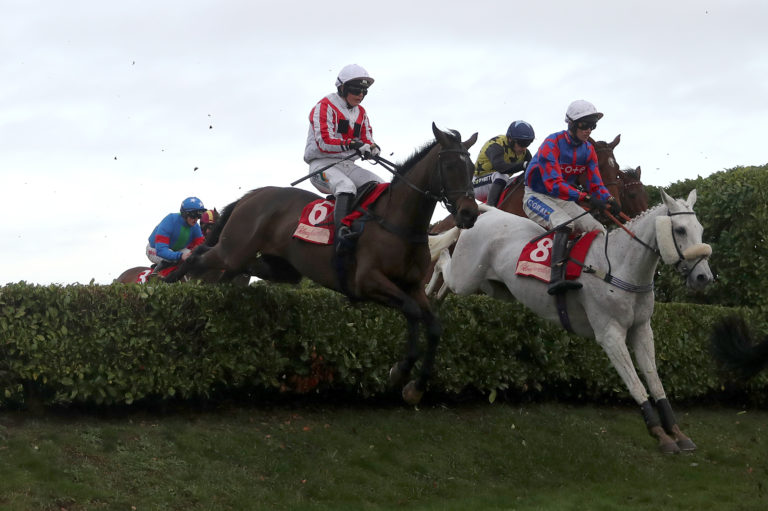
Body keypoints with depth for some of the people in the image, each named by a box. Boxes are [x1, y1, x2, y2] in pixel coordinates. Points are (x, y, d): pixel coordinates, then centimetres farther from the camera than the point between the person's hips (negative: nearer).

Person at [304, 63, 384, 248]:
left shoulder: (360, 112, 18)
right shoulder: (325, 107, -7)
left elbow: (367, 141, 14)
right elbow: (324, 142, -17)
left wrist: (372, 149, -12)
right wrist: (352, 144, -28)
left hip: (348, 165, 8)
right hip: (322, 164, -8)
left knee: (379, 185, -12)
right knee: (347, 186, -35)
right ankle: (341, 231, -47)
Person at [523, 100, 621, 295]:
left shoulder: (588, 150, 2)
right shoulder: (552, 144, -21)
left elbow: (595, 184, 1)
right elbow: (553, 184, -31)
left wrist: (609, 200, -23)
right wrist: (586, 198, -42)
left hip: (563, 200, 8)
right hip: (537, 196, -8)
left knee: (599, 230, -4)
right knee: (564, 223, -35)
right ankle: (556, 278, -51)